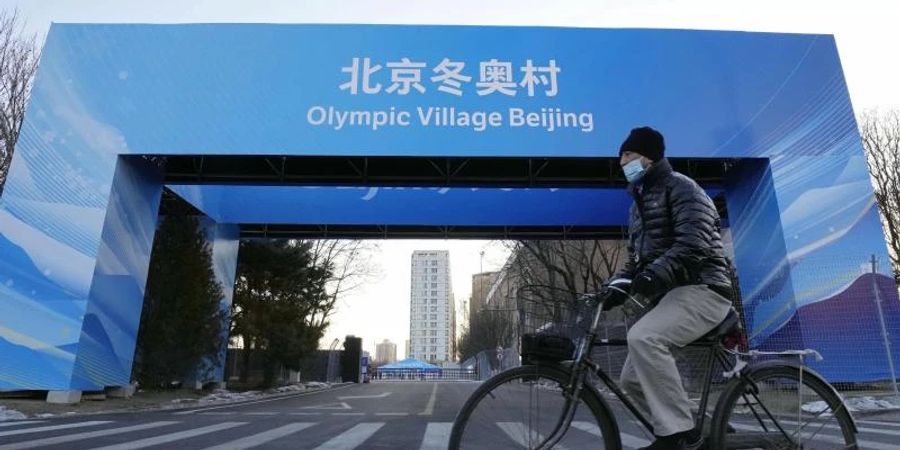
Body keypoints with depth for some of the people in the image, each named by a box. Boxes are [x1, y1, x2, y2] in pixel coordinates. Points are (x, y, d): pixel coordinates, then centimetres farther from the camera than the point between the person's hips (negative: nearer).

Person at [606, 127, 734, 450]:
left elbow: (693, 243, -21)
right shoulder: (639, 203, 23)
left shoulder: (680, 187, -4)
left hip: (701, 289, -9)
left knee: (642, 338, -34)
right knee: (632, 380, 2)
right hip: (668, 295, 9)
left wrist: (654, 276, -34)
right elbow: (636, 259, 22)